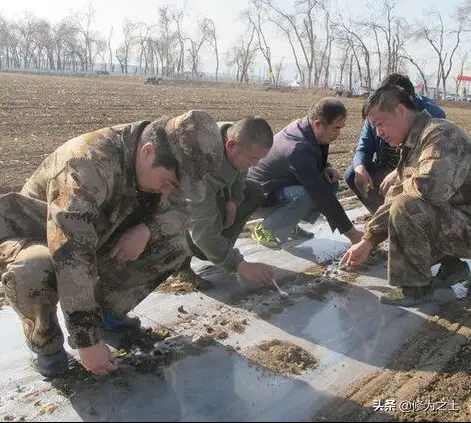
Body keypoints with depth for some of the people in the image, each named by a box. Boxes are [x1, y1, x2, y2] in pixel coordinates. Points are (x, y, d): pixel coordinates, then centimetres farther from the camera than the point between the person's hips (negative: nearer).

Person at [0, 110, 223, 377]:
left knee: (173, 245, -13)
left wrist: (147, 229, -24)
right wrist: (88, 340, -37)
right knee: (33, 270, -41)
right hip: (31, 239, -5)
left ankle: (106, 310, 6)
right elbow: (71, 257, -41)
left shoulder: (156, 167, -14)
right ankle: (46, 343, -8)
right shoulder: (89, 165, -38)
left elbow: (179, 211, -1)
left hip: (95, 239, 6)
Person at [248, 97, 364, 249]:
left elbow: (317, 162, 15)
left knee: (330, 184, -2)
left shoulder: (303, 126, -7)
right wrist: (350, 231, -29)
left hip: (280, 184, 9)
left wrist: (326, 169, -9)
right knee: (309, 195, -33)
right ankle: (265, 230, -12)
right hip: (260, 194, -9)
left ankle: (289, 225, 6)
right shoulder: (298, 149, -34)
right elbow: (321, 195, -33)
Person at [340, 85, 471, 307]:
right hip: (450, 218, 10)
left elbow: (430, 187, -38)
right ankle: (452, 267, 16)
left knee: (406, 208, -28)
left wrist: (406, 185, -14)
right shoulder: (412, 144, 9)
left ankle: (416, 287, -10)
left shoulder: (440, 134, -21)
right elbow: (396, 196, 11)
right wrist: (367, 241, 7)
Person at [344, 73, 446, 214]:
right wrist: (360, 168, -32)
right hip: (387, 169, 5)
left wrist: (399, 173, -46)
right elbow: (364, 148, -7)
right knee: (352, 174, -16)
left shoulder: (431, 113, -22)